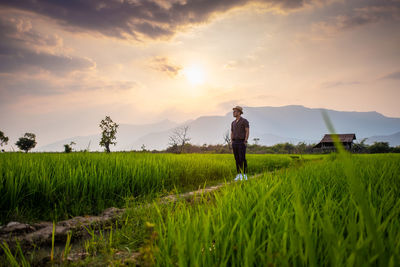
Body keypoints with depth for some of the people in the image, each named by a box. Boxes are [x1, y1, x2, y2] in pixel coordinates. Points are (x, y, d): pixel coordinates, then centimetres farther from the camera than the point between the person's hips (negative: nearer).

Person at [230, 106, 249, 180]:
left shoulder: (244, 121, -5)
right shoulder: (233, 123, 16)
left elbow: (247, 132, -9)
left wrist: (245, 142, -16)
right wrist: (231, 143, 4)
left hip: (242, 142, -6)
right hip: (235, 142, 6)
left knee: (242, 159, -9)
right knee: (237, 159, 4)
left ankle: (244, 175, -3)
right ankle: (239, 175, 8)